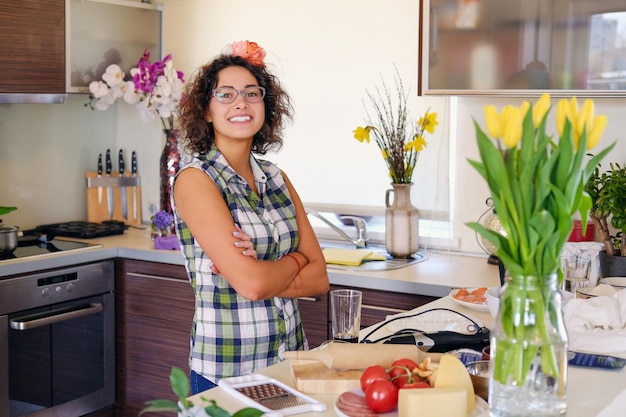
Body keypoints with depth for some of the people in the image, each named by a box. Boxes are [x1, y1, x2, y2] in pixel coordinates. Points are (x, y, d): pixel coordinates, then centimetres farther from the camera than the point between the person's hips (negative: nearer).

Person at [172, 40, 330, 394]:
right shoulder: (196, 180, -13)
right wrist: (295, 261, -3)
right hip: (226, 372, -6)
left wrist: (261, 273, -16)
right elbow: (251, 284, -21)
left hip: (290, 360, 6)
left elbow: (319, 278, 0)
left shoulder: (276, 178, 5)